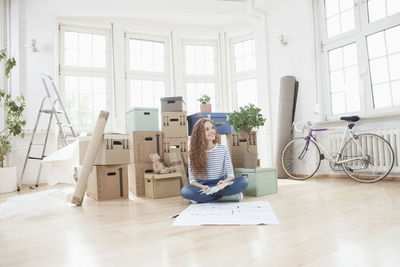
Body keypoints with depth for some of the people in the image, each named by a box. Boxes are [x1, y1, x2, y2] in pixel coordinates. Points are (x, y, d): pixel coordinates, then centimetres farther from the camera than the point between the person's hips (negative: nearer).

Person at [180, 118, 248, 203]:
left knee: (244, 181, -24)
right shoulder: (194, 152, -2)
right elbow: (192, 179, -6)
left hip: (220, 184, 1)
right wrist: (202, 187, -28)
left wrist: (224, 182, -27)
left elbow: (230, 174, -2)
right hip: (202, 185, -1)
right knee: (184, 191, -31)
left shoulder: (223, 149, 1)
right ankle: (221, 197, -22)